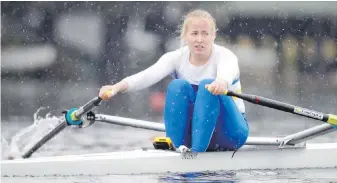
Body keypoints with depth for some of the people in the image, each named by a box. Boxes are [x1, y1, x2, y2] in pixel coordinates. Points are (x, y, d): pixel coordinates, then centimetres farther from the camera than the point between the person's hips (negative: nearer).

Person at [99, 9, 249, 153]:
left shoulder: (225, 56, -15)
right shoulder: (177, 58, -6)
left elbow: (228, 73, -41)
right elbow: (148, 75, -26)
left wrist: (222, 82, -67)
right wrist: (117, 87, -46)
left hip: (229, 133, -3)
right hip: (194, 131, 3)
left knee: (208, 85, -30)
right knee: (178, 86, -23)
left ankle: (196, 151, -39)